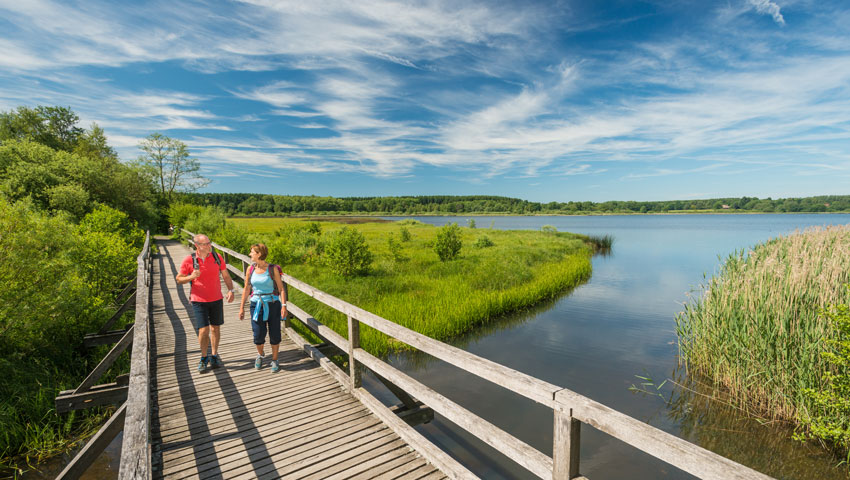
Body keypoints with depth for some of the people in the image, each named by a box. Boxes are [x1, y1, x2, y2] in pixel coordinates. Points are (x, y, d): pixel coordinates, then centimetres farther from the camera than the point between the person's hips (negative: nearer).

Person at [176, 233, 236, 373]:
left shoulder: (217, 257, -4)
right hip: (199, 301, -2)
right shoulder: (189, 260, -9)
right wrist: (191, 277, -20)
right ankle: (204, 358, 18)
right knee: (203, 330, -5)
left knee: (215, 328, 11)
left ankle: (214, 356, 28)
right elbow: (179, 279, 1)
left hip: (216, 300, 2)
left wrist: (231, 290, -8)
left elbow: (226, 276, 6)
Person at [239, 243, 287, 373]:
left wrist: (284, 305, -15)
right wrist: (242, 307, 9)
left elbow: (281, 288, -6)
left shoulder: (272, 269, -8)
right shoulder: (250, 269, 1)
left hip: (273, 305, -2)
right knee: (258, 335, 2)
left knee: (274, 334, 3)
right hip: (256, 305, 2)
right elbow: (246, 289, 10)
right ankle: (260, 354, 34)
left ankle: (274, 360, 23)